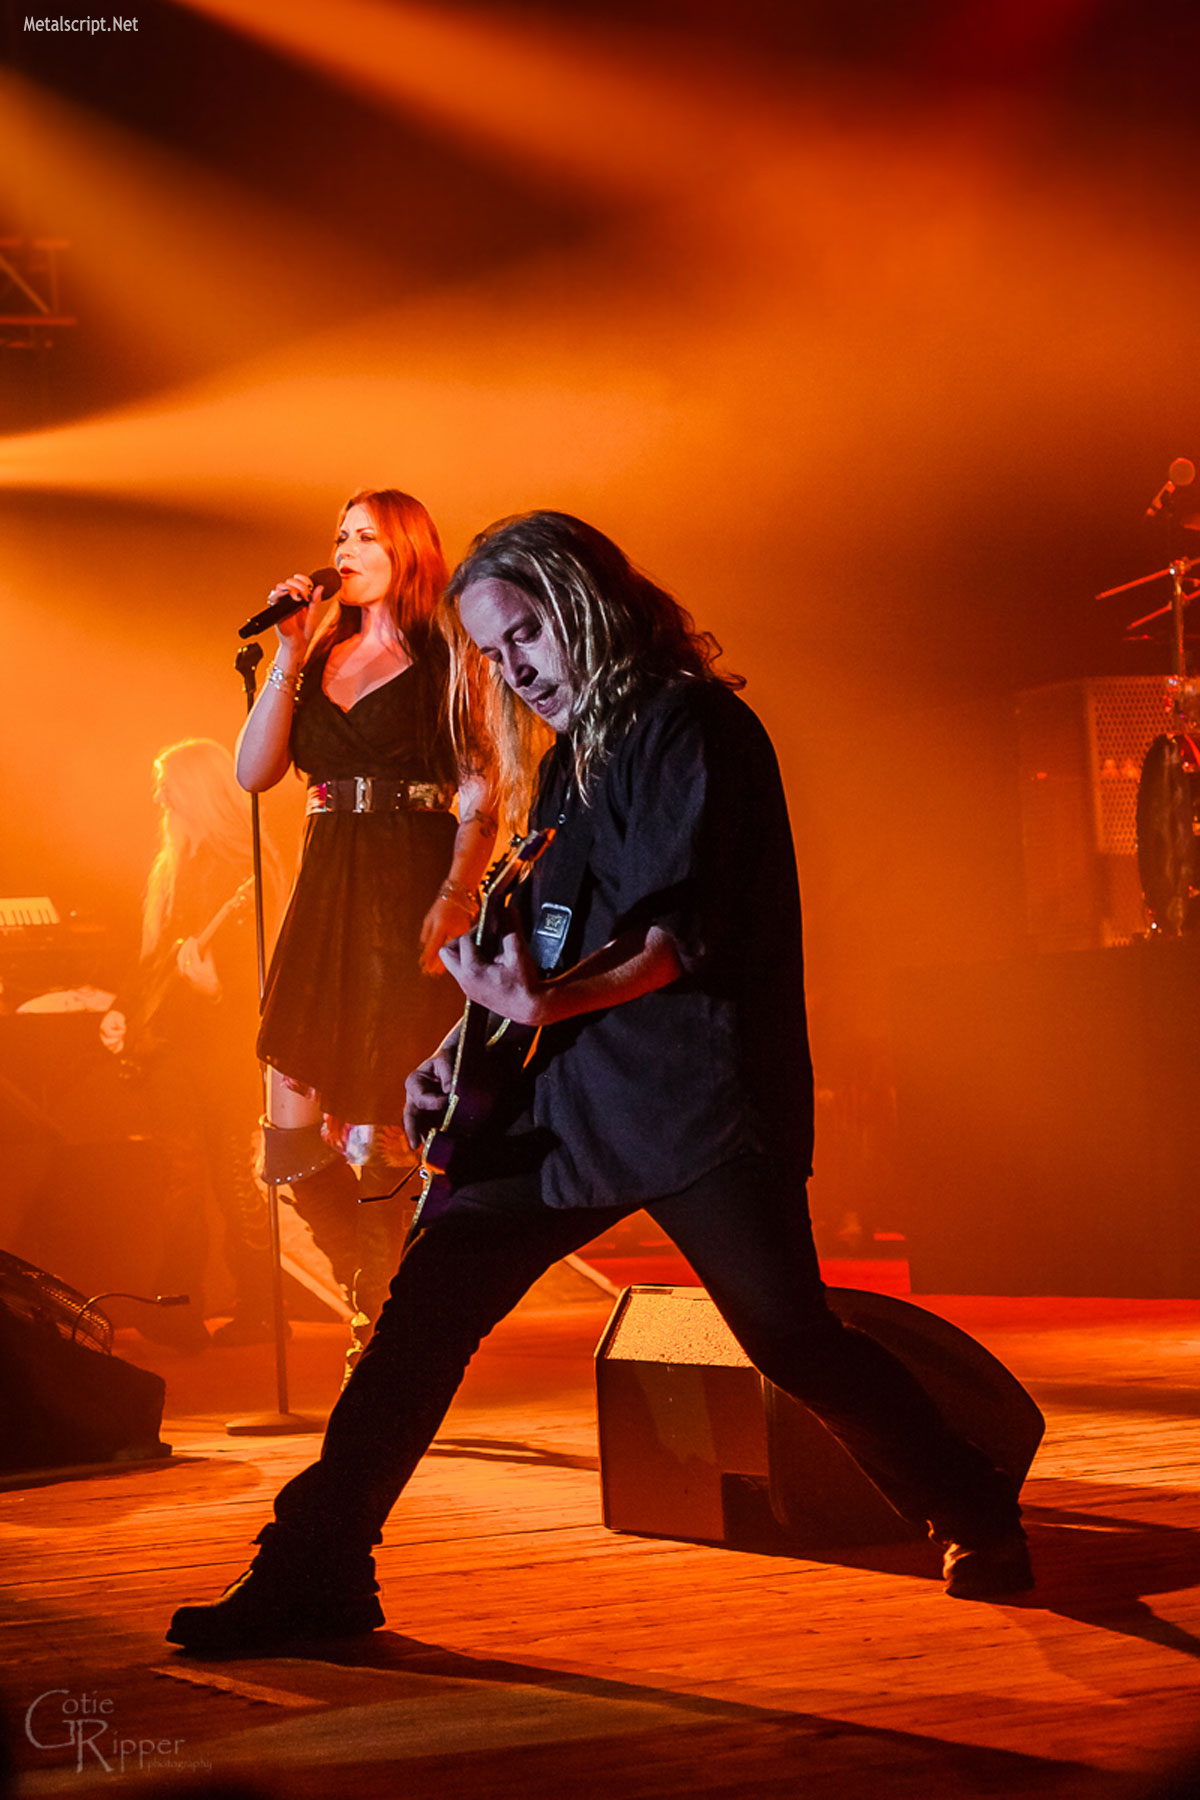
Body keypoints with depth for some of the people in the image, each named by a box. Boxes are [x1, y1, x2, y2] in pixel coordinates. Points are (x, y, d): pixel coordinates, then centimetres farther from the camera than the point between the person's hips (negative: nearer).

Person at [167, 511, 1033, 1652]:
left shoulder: (693, 725, -9)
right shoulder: (570, 758, 18)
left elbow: (678, 935, -19)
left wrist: (548, 1002, -32)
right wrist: (468, 1051, 12)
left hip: (695, 1091, -8)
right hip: (575, 1093, 8)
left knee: (791, 1336, -6)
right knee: (432, 1294, 0)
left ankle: (983, 1528, 14)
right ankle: (315, 1569, 3)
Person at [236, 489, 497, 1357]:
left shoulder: (446, 659, 0)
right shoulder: (323, 657, 17)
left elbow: (481, 794, -7)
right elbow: (255, 771, 7)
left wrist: (454, 897, -19)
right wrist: (288, 657, 1)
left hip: (410, 889, -6)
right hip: (327, 889, 6)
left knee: (382, 1127, -6)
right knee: (293, 1129, 1)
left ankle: (390, 1318, 9)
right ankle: (377, 1299, 19)